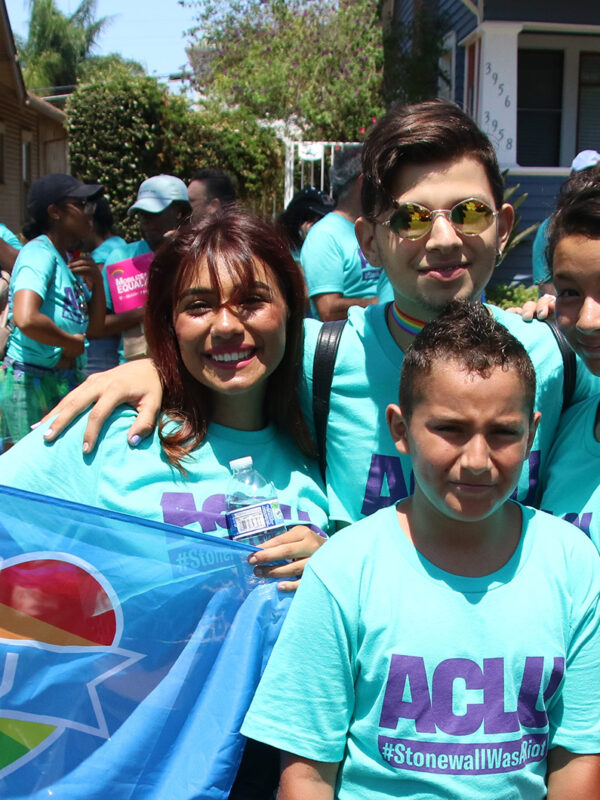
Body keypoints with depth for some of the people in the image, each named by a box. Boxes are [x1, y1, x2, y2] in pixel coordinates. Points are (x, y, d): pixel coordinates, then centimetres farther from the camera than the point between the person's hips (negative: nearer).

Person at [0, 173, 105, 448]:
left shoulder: (68, 260, 12)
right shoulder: (39, 253, -14)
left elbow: (94, 326, 16)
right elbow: (26, 319, -31)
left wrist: (96, 281, 1)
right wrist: (72, 343, -15)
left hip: (67, 382, 9)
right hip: (30, 382, -9)